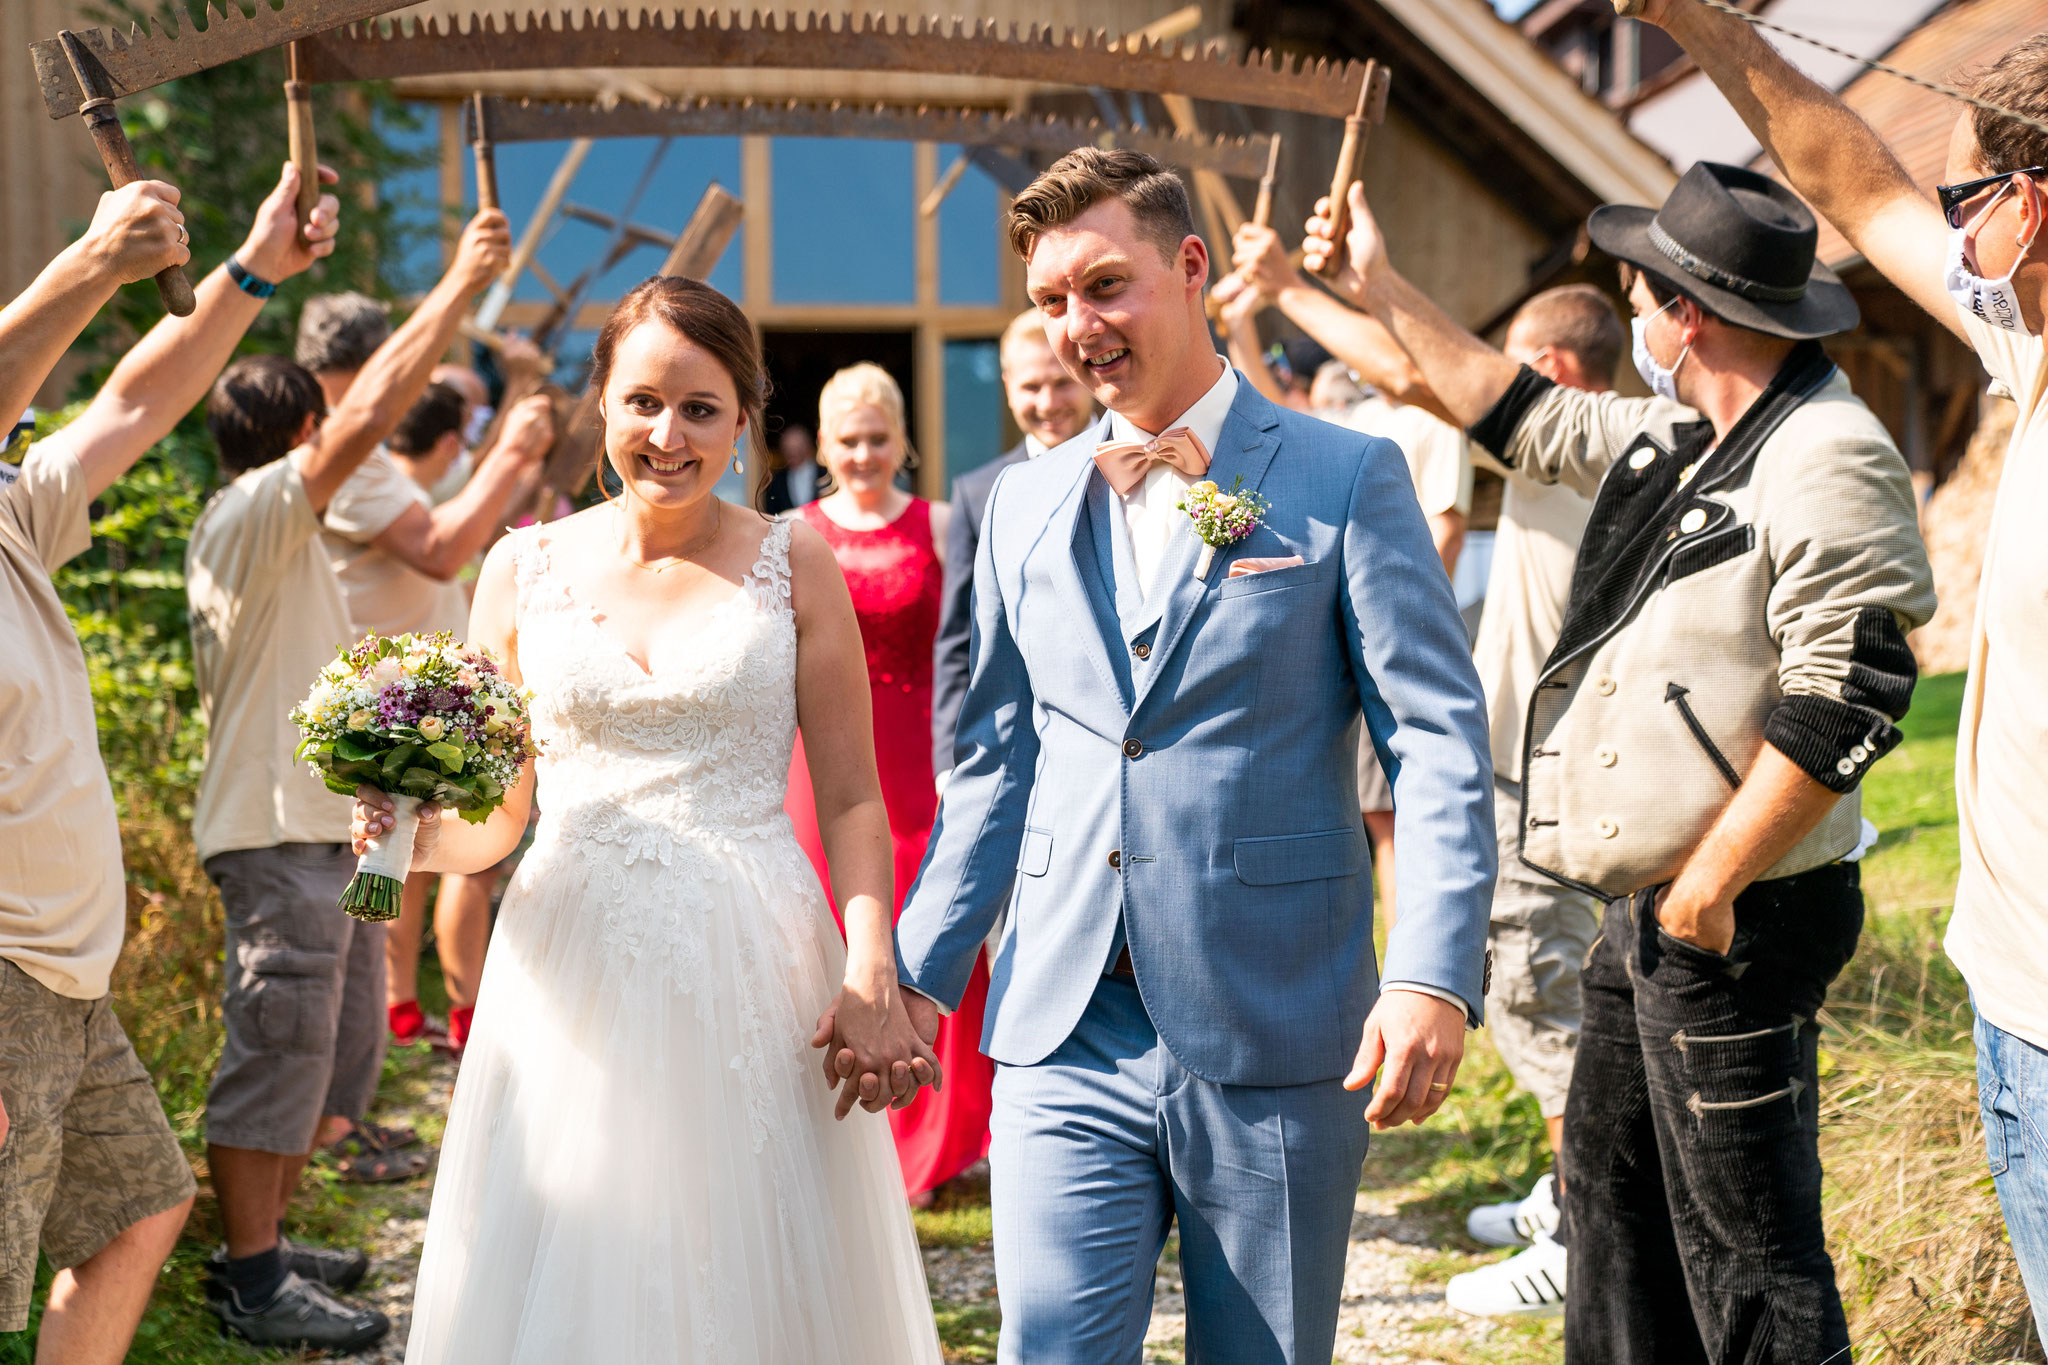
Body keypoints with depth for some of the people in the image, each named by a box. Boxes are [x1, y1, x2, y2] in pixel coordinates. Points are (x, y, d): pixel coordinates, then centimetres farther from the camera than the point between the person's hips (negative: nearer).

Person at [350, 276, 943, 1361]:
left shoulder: (792, 563, 3)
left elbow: (852, 801, 1)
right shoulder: (527, 567, 7)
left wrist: (873, 980, -13)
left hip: (752, 982, -1)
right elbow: (492, 815, 12)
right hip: (571, 984, 2)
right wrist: (412, 832, -9)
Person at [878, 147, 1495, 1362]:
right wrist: (917, 974, 12)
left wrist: (1435, 976, -18)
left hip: (1275, 1040, -3)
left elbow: (1442, 737, -7)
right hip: (1067, 1037, 3)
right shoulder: (1025, 505, 12)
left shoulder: (1346, 479, -2)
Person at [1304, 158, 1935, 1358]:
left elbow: (1848, 699, -24)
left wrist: (1712, 882, -21)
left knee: (1744, 1243, -4)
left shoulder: (1826, 459, -19)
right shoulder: (1679, 434, 10)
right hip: (1651, 905, 10)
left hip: (1736, 919, -10)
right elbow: (1530, 422, 26)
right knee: (1613, 1184, 21)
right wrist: (1385, 292, 25)